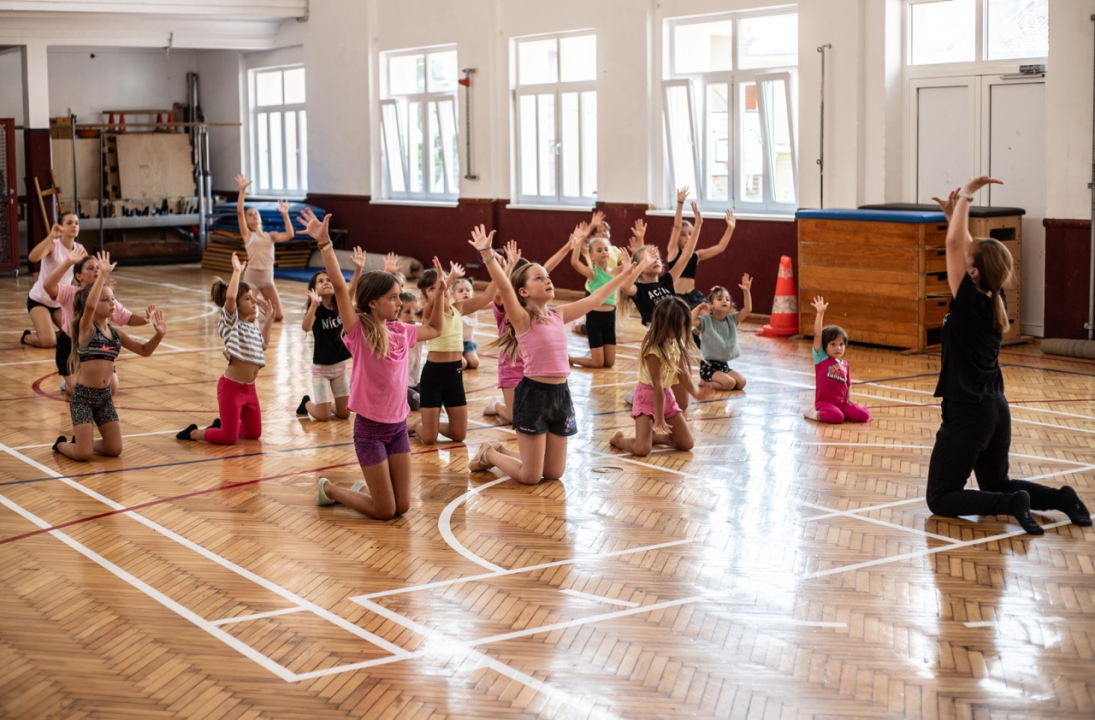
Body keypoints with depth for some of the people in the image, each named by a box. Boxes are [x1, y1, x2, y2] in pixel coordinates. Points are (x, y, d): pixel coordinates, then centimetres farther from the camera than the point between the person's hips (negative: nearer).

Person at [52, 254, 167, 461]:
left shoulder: (115, 333, 8)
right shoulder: (86, 328, -10)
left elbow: (144, 350, 13)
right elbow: (89, 306, -31)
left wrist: (159, 335, -5)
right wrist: (102, 275, -36)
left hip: (105, 396, 6)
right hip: (83, 396, -6)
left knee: (114, 450, 1)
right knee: (83, 455, -11)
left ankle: (80, 441, 29)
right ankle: (61, 444, 24)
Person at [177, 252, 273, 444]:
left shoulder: (252, 325, 13)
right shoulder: (230, 322, -10)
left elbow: (263, 344, 31)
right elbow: (230, 296, -29)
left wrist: (269, 318, 25)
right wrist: (237, 271, -21)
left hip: (249, 388, 8)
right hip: (231, 387, -8)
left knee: (254, 433, 12)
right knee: (228, 438, -8)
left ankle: (221, 425, 35)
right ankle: (193, 433, 16)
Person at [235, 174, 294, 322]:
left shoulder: (270, 236, 11)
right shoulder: (247, 235, 2)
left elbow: (289, 235, -4)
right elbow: (239, 212, -10)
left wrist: (285, 215, -3)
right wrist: (242, 190, -15)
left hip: (268, 278, 3)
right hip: (251, 276, -3)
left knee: (277, 317, 0)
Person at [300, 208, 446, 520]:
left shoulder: (401, 331, 5)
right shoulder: (359, 331, -13)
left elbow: (435, 329, 25)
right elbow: (339, 286, -24)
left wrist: (439, 294, 14)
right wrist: (324, 243, -33)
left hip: (398, 426, 6)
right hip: (370, 428, -6)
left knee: (402, 506, 6)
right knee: (384, 512, 0)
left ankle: (364, 488, 36)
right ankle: (328, 488, 23)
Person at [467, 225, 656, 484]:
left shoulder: (558, 315, 10)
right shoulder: (522, 319, -9)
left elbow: (595, 298, 17)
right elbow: (504, 287, -26)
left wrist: (628, 273, 19)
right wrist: (487, 254, -40)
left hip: (560, 394, 7)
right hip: (533, 394, -7)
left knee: (554, 473, 13)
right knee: (530, 477, 0)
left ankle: (502, 451, 35)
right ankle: (488, 454, 27)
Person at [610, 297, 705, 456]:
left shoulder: (677, 344, -2)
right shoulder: (653, 349, -24)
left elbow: (683, 373, 7)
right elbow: (657, 385, -24)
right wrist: (659, 419, -22)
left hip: (667, 395, 7)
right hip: (648, 395, -7)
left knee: (687, 444, 2)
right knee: (642, 449, -19)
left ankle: (653, 436, 23)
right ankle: (618, 439, 13)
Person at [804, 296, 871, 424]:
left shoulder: (844, 365, 12)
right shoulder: (821, 358, -4)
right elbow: (818, 335, -14)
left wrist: (848, 400, 3)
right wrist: (820, 313, -20)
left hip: (842, 403, 6)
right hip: (824, 402, -6)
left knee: (864, 415, -11)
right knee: (837, 417, -33)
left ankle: (830, 414, 5)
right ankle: (815, 414, -3)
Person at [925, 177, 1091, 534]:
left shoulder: (969, 303, -17)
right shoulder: (996, 301, 3)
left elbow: (954, 244, -19)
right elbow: (966, 248, 16)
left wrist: (966, 194, -13)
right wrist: (955, 213, 11)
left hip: (967, 414, -8)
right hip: (996, 410, 8)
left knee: (940, 499, 0)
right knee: (996, 484, 25)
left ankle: (1010, 504, -18)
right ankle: (1060, 497, 5)